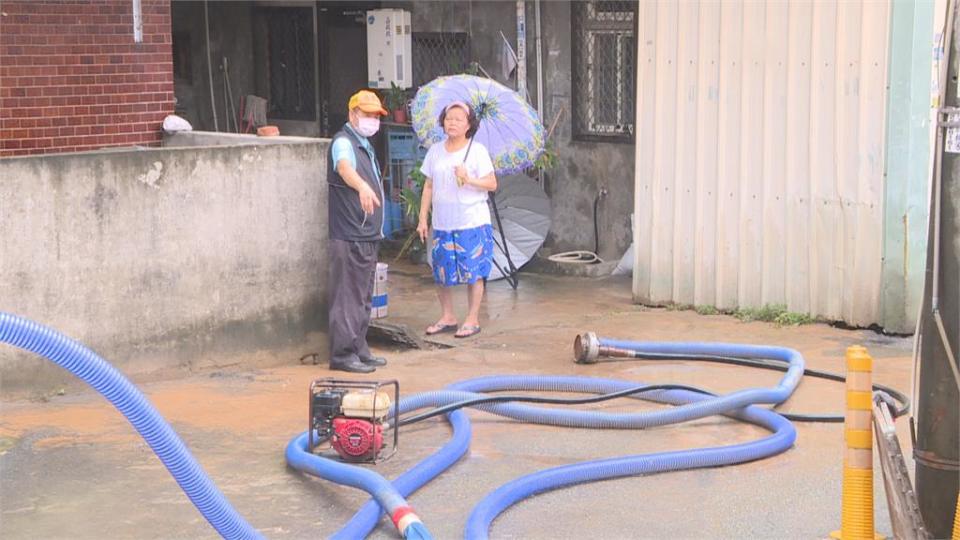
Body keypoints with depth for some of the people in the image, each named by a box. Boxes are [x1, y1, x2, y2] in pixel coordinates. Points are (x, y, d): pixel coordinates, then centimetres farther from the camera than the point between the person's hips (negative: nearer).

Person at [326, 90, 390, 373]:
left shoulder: (365, 144, 18)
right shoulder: (343, 142, -13)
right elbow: (344, 169, -36)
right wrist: (362, 186, -58)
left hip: (367, 235, 10)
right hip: (349, 237, -10)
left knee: (363, 297, 15)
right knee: (348, 297, -9)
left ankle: (359, 349, 22)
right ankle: (343, 354, -6)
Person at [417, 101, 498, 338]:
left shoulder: (477, 150, -4)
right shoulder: (435, 151, 9)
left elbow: (492, 184, -6)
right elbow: (429, 187, 11)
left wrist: (469, 179, -22)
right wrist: (423, 219, 8)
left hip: (472, 223, -4)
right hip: (442, 223, 4)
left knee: (474, 272, 0)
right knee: (441, 272, 8)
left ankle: (472, 319, 10)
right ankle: (447, 317, 22)